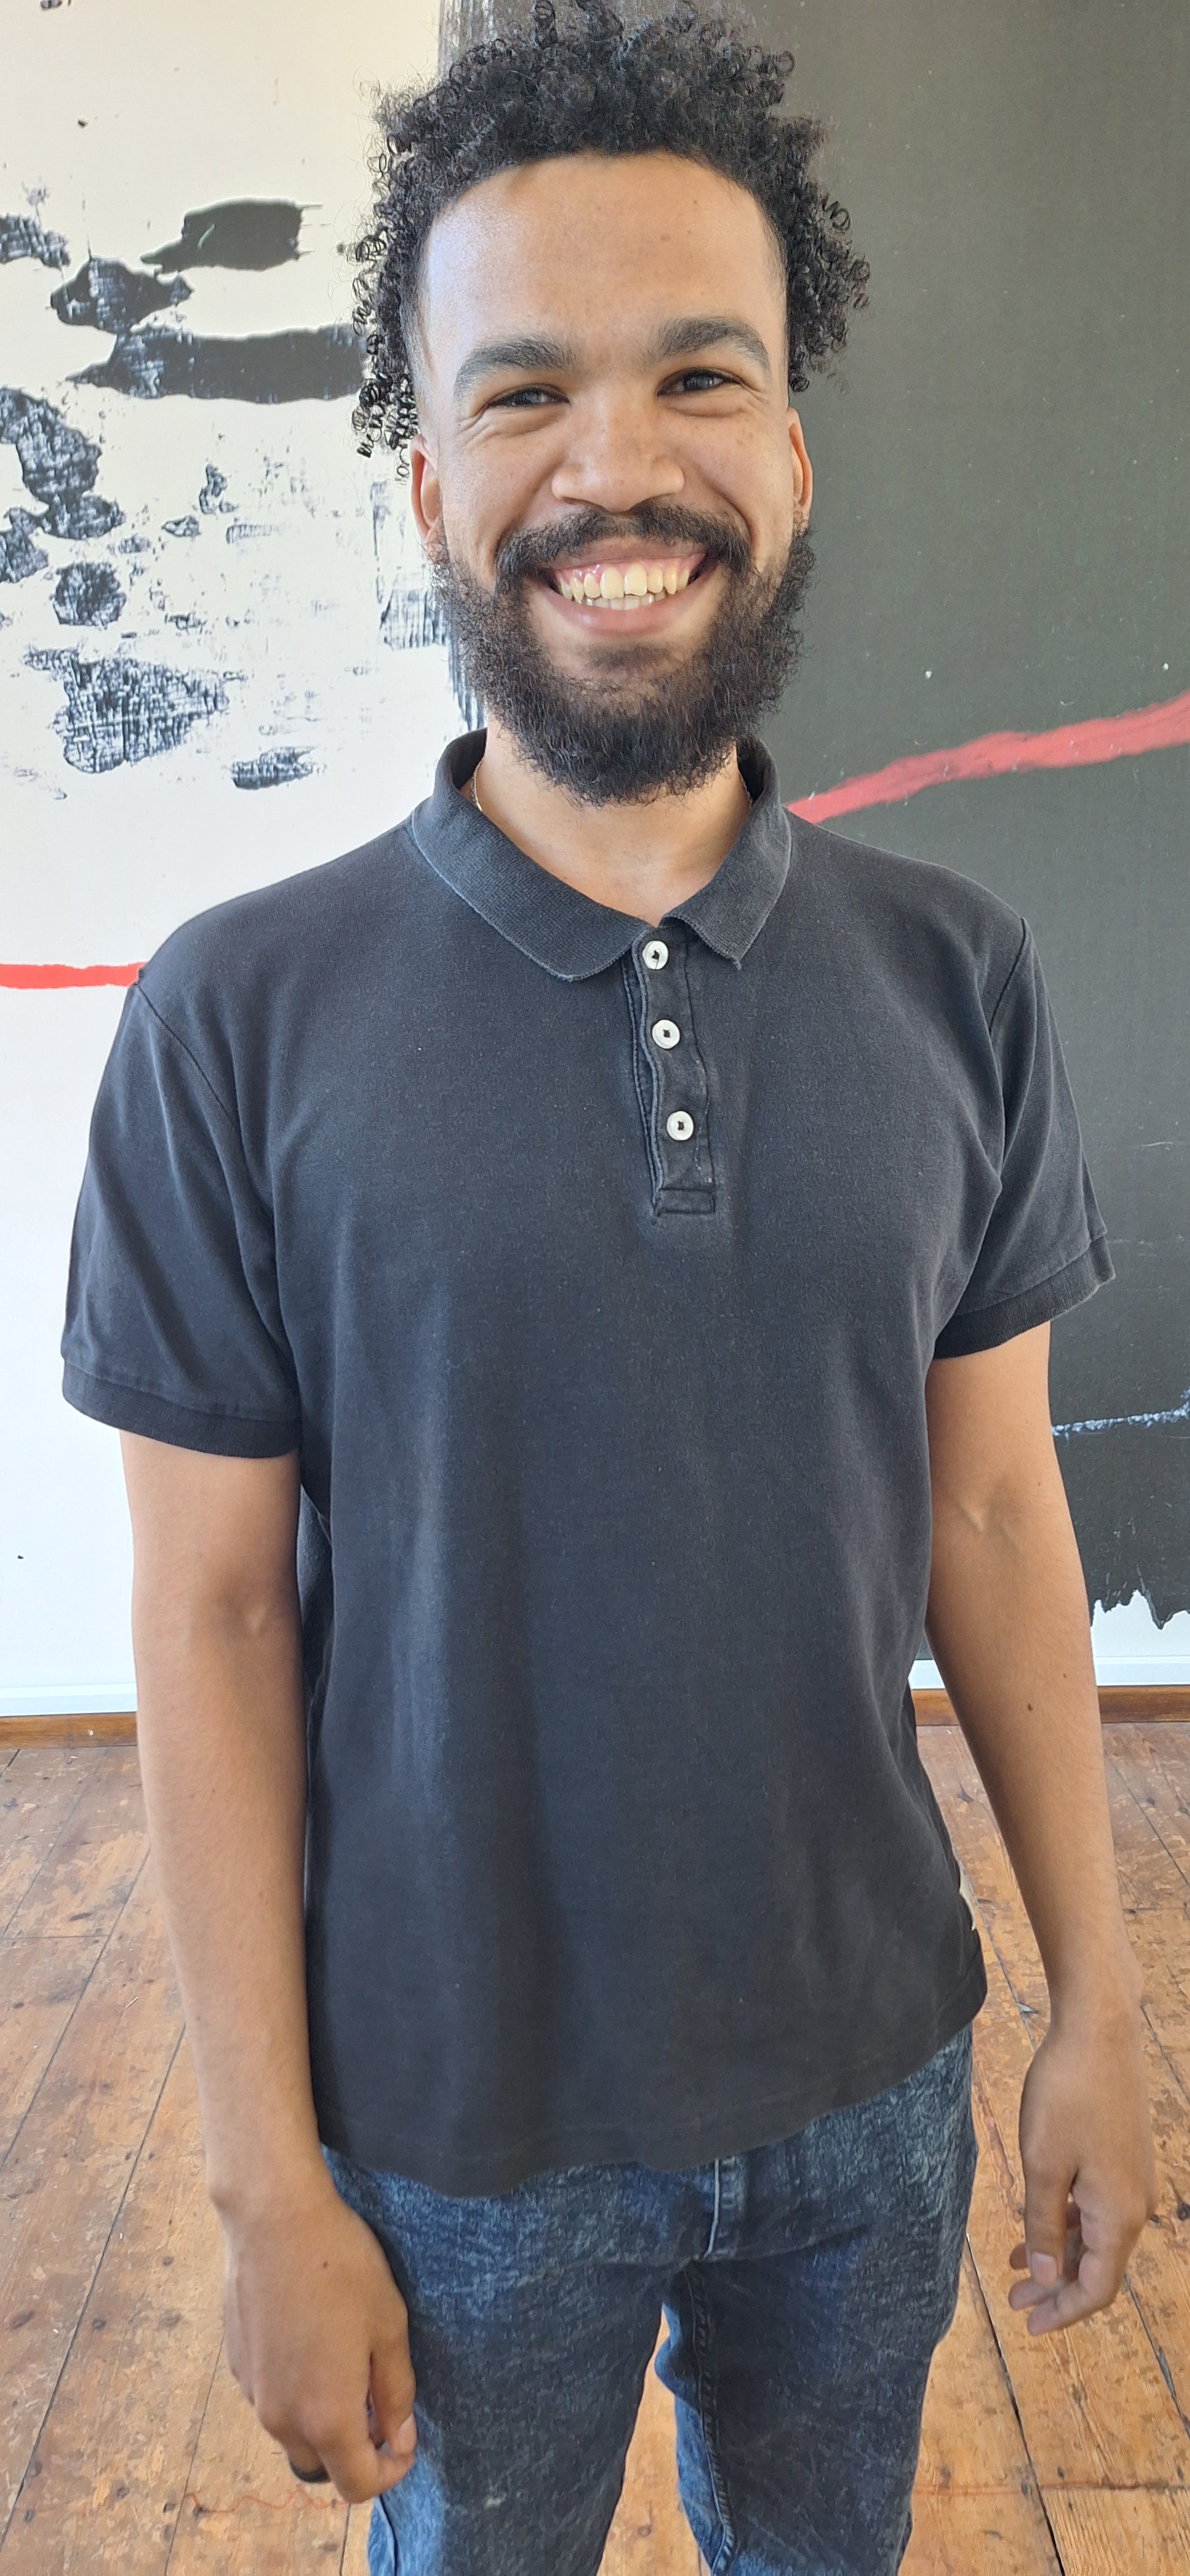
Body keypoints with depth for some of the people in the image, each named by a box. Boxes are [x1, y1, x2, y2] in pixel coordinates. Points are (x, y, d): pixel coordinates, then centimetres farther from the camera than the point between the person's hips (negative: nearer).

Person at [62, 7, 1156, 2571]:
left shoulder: (958, 978, -7)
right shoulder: (239, 1020, -16)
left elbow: (993, 1508, -1)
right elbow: (212, 1616, -11)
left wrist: (1097, 2004, 3)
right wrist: (270, 2186, -8)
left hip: (870, 2085, 3)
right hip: (460, 2134, -2)